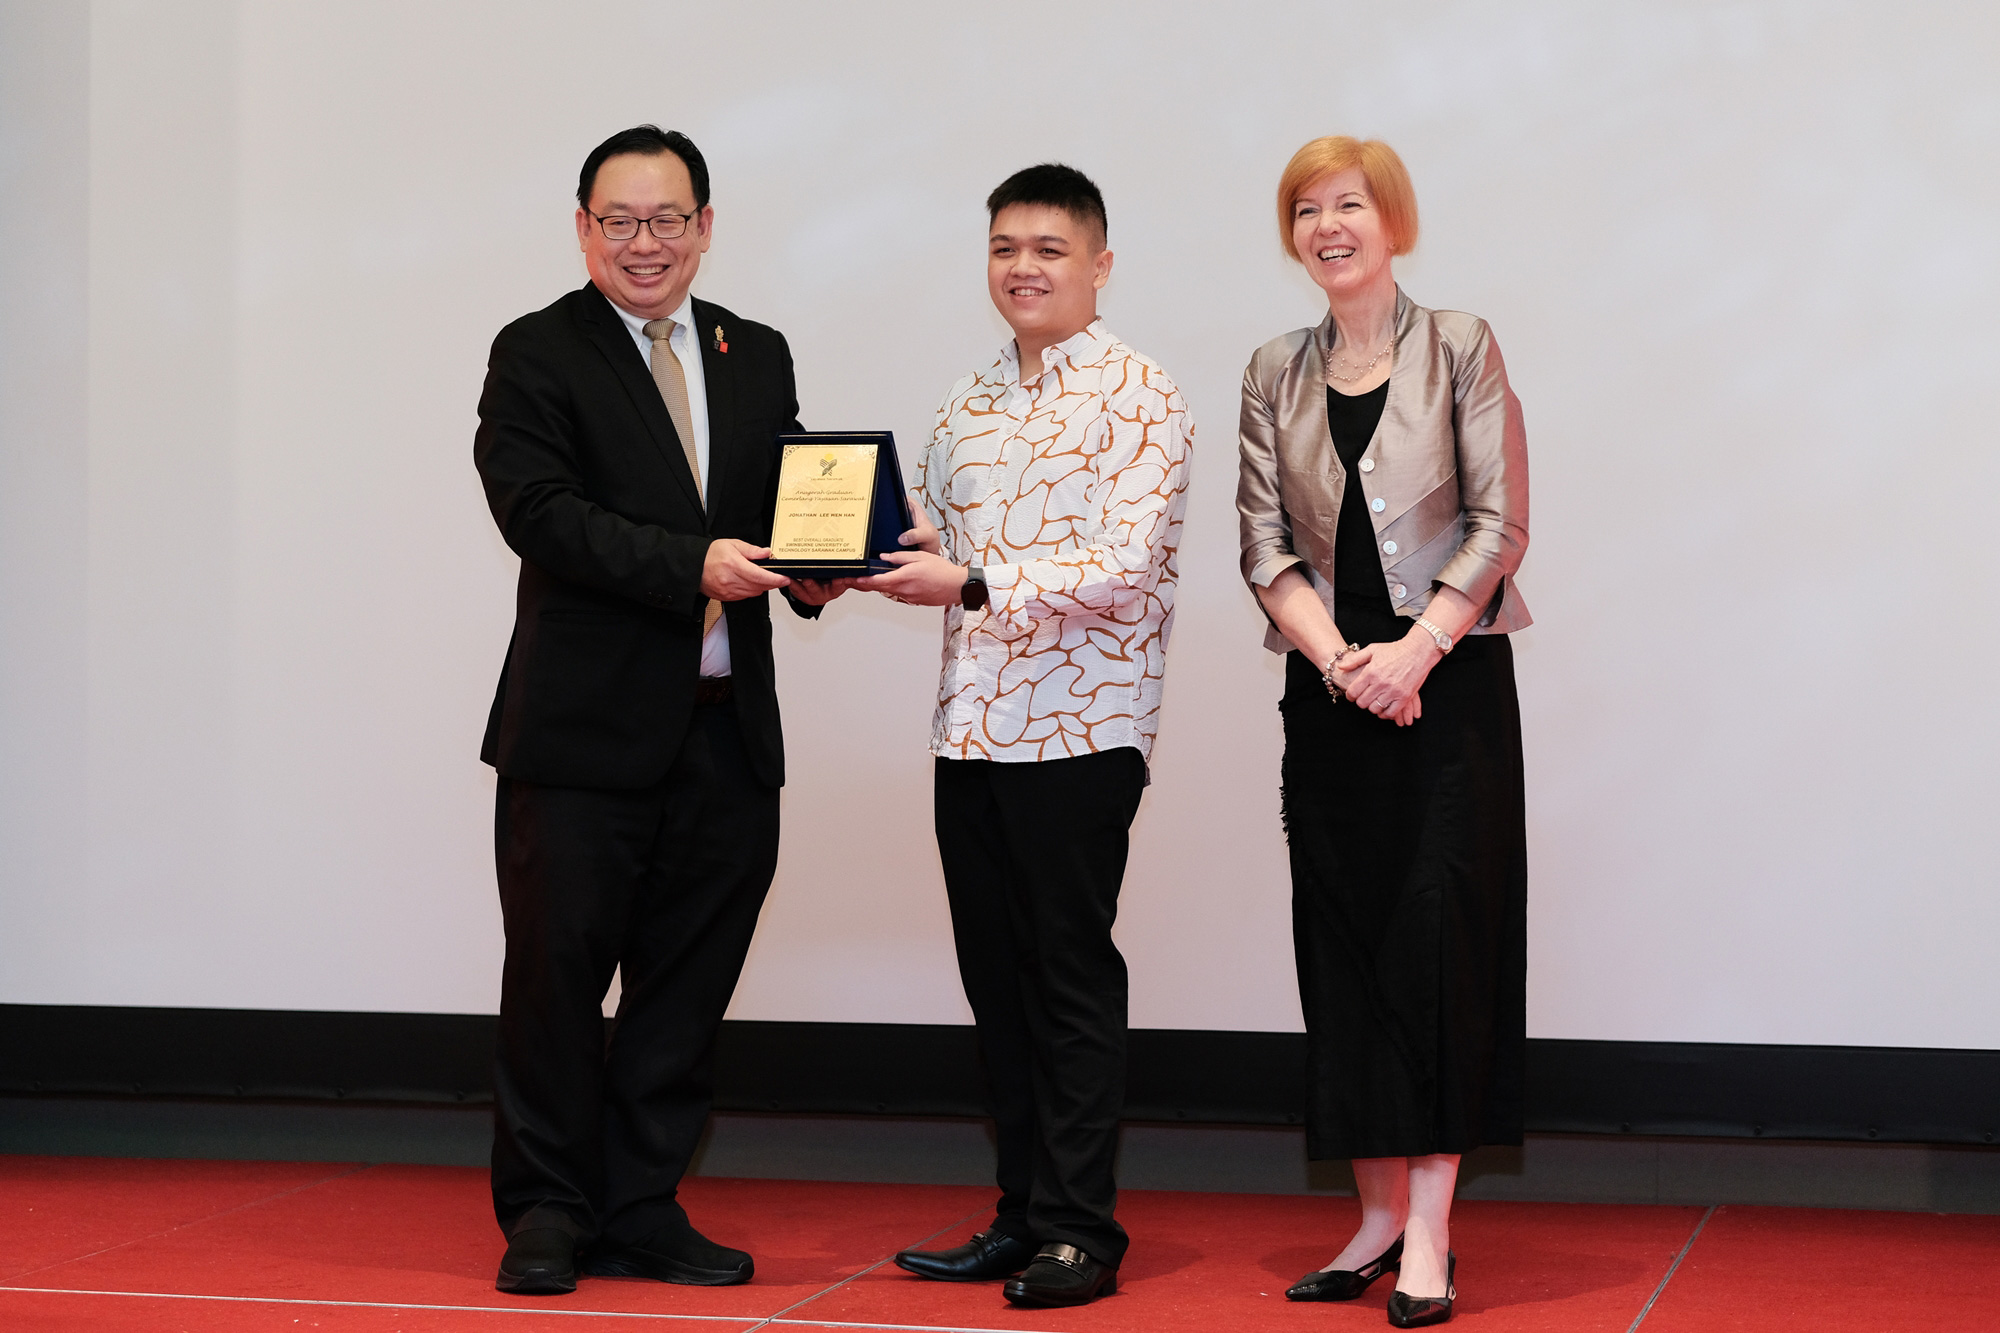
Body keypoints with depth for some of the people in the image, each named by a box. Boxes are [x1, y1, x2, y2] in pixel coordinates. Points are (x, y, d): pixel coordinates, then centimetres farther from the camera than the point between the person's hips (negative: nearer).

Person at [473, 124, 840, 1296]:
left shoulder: (759, 357, 15)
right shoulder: (538, 356, -2)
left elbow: (792, 506, 15)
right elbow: (542, 513, -14)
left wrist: (810, 569, -8)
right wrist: (694, 567, -23)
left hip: (728, 731, 5)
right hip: (584, 727, -5)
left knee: (687, 985, 9)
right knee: (558, 973, 2)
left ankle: (643, 1211, 20)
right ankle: (548, 1214, 15)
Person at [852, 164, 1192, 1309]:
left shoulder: (1141, 399, -5)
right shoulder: (971, 403, 16)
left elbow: (1123, 567, -16)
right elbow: (936, 546, 20)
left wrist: (972, 585, -23)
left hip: (1080, 728, -7)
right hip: (973, 728, 7)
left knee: (1072, 977, -3)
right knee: (998, 977, 9)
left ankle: (1080, 1232, 3)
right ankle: (1024, 1216, 17)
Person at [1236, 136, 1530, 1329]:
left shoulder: (1459, 348, 1)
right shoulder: (1276, 374, 11)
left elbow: (1499, 524, -5)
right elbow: (1265, 539, 4)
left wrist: (1416, 648, -16)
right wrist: (1334, 653, -12)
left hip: (1451, 682, -4)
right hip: (1328, 686, 4)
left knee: (1438, 934, -8)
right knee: (1343, 942, 3)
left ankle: (1430, 1233, -7)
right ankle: (1380, 1216, 11)